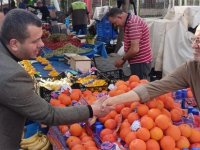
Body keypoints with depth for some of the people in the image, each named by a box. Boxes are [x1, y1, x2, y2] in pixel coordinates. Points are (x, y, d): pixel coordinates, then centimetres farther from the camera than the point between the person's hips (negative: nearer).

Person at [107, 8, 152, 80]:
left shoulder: (133, 23, -21)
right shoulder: (129, 22, 12)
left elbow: (135, 49, -25)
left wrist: (123, 59, -10)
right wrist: (124, 59, 10)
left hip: (140, 63, -10)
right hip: (137, 61, 10)